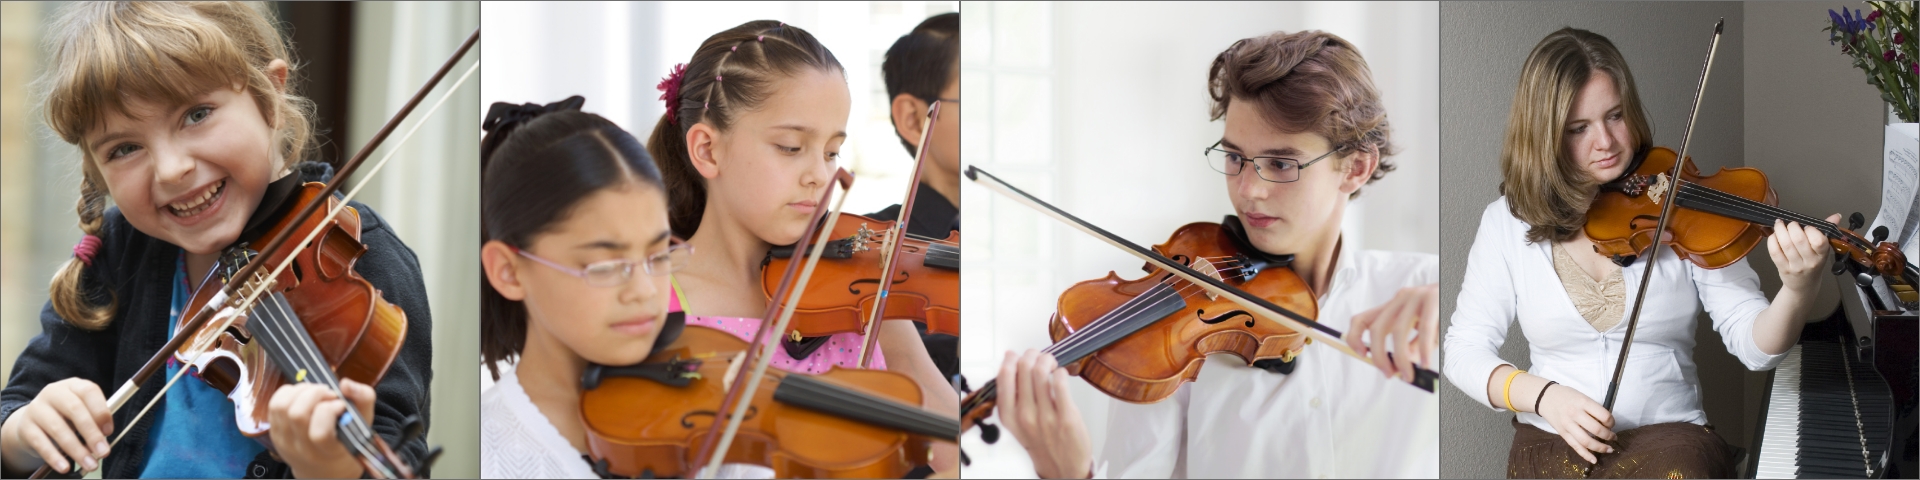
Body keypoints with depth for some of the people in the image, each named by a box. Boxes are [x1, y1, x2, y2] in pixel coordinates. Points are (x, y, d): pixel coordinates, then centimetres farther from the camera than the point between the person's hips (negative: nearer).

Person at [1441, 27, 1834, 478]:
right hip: (1553, 442, 0)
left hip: (1671, 436, 0)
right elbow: (1465, 350, 5)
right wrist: (1542, 395, -14)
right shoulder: (1508, 223, 4)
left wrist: (1799, 292, -29)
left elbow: (1754, 345, -6)